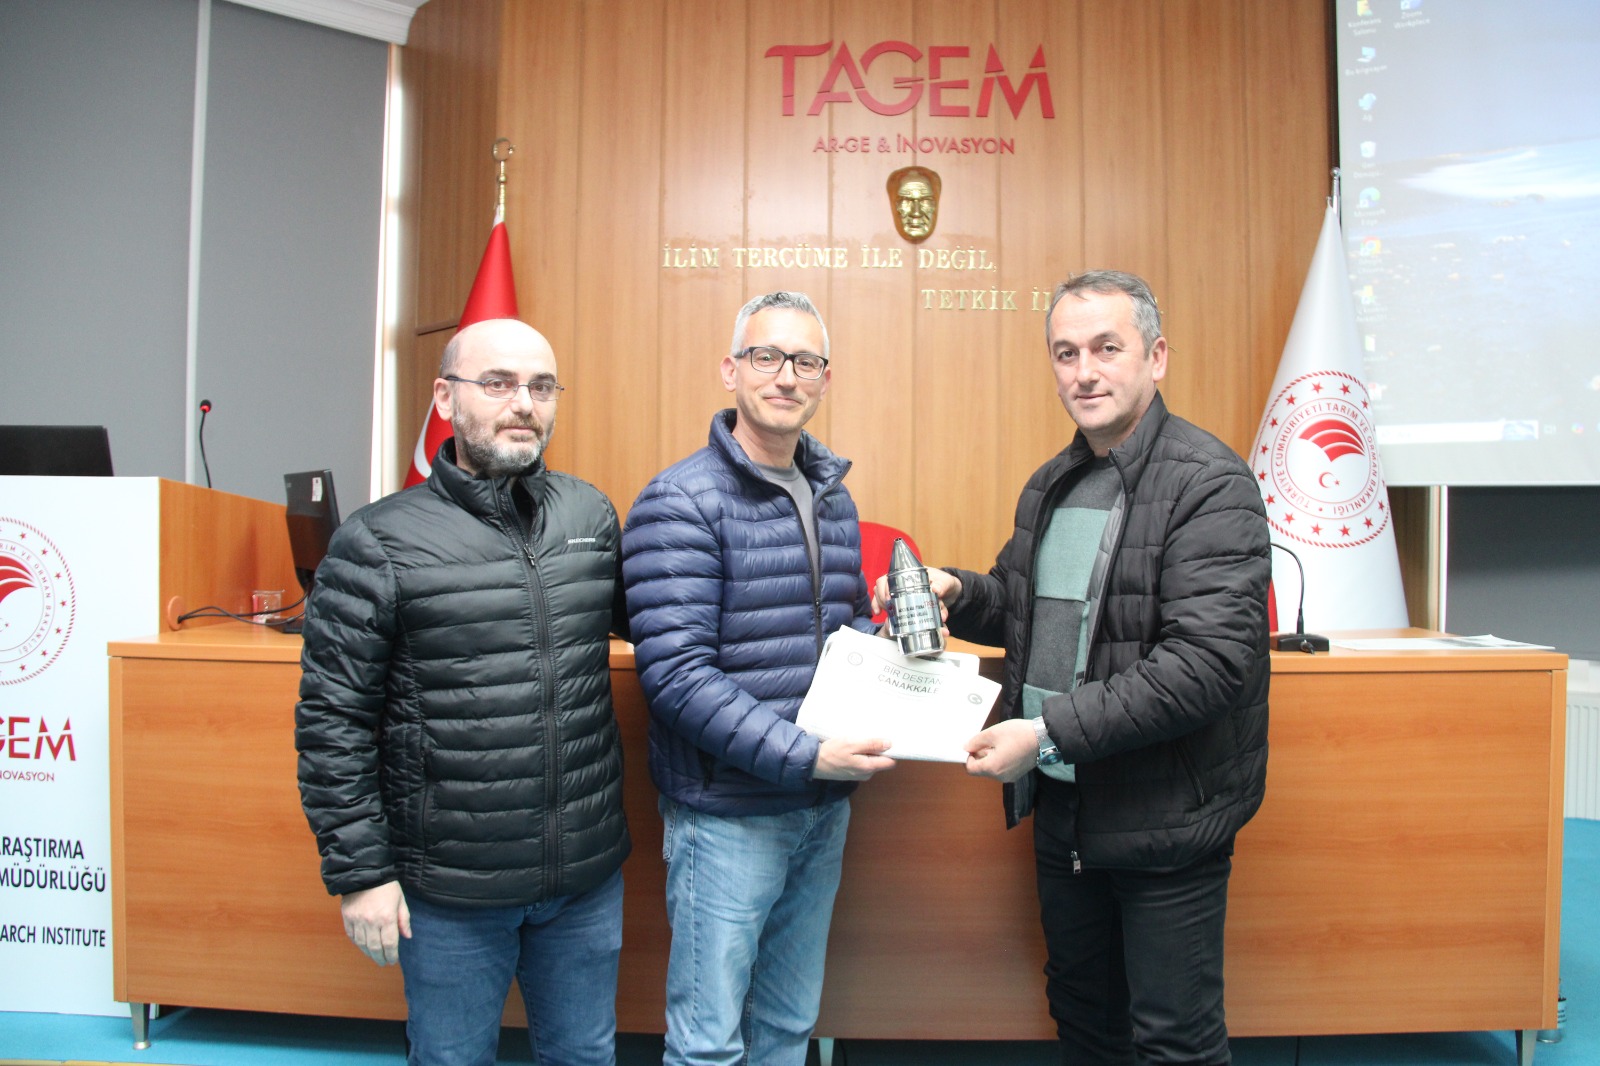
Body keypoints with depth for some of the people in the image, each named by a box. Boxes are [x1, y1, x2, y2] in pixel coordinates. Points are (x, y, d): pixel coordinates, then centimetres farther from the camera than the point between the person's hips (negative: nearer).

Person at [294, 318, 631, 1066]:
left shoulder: (592, 515, 3)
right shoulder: (379, 543, -9)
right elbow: (333, 724, -7)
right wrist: (359, 872, -7)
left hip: (588, 875, 4)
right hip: (451, 889, -3)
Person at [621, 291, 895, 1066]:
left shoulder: (833, 497, 9)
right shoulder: (680, 502, -14)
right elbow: (675, 674, -21)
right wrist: (807, 756, -23)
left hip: (823, 809, 7)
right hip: (728, 816, -6)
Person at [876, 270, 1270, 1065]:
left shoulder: (1209, 484, -16)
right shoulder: (1050, 485, 9)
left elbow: (1207, 661, -25)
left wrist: (1050, 731, -26)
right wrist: (958, 594, -1)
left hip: (1163, 821, -7)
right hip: (1061, 809, 7)